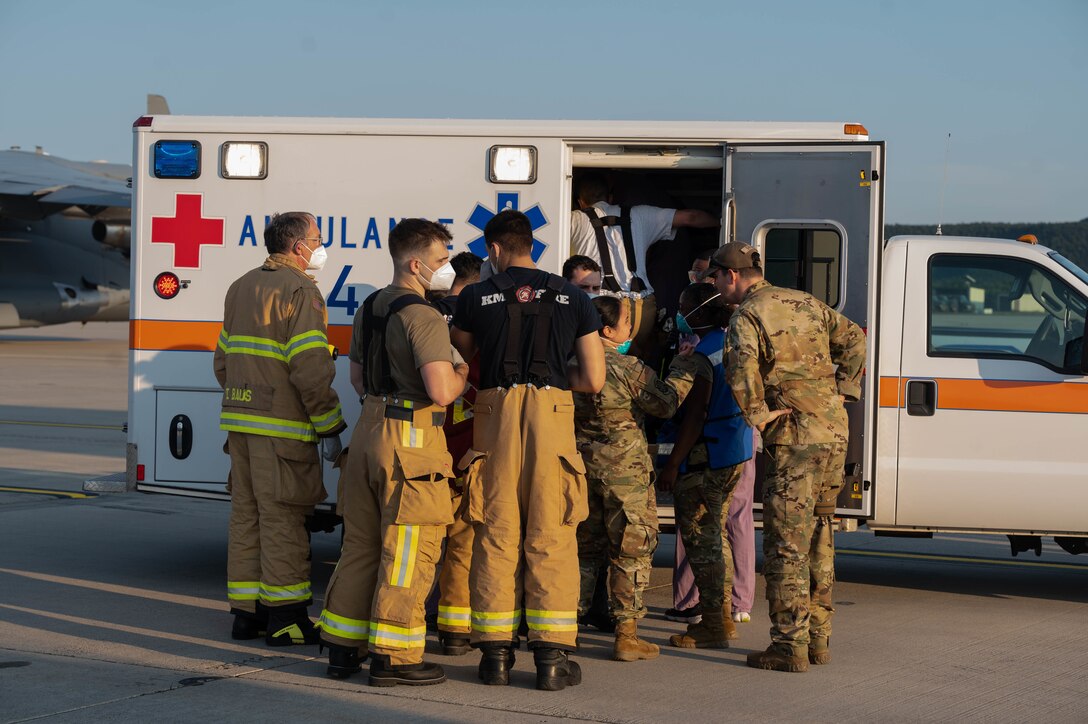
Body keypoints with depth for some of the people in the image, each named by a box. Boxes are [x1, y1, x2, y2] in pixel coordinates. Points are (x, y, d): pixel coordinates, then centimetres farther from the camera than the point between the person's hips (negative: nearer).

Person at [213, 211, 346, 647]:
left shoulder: (241, 288, 17)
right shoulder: (300, 291, -11)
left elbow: (223, 360, 21)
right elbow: (310, 369, -18)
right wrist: (329, 428, -12)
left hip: (241, 420, 8)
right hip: (282, 426, -8)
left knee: (246, 514, 12)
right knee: (282, 518, -4)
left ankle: (245, 612, 17)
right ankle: (284, 618, -1)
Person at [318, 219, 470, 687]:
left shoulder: (369, 309, 12)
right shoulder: (424, 318, -16)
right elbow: (440, 390, -23)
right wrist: (462, 374, -3)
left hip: (369, 432, 9)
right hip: (412, 441, -9)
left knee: (361, 543, 15)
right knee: (409, 548, -2)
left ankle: (343, 647, 19)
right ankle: (393, 657, 0)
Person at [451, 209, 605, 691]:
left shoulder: (475, 298, 7)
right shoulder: (572, 298, 8)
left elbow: (459, 359, 22)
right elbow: (594, 380, 6)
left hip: (495, 412, 0)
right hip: (552, 414, 0)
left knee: (495, 534, 6)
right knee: (551, 537, 2)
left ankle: (495, 652, 8)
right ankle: (551, 656, 0)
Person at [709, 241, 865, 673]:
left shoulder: (748, 316, -7)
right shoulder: (806, 304, 17)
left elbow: (741, 374, -23)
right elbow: (854, 339, 20)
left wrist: (760, 418, -11)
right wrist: (844, 391, 16)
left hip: (796, 435, -8)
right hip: (834, 430, 8)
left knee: (786, 544, -4)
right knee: (819, 539, 15)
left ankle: (790, 647, -6)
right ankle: (818, 640, 20)